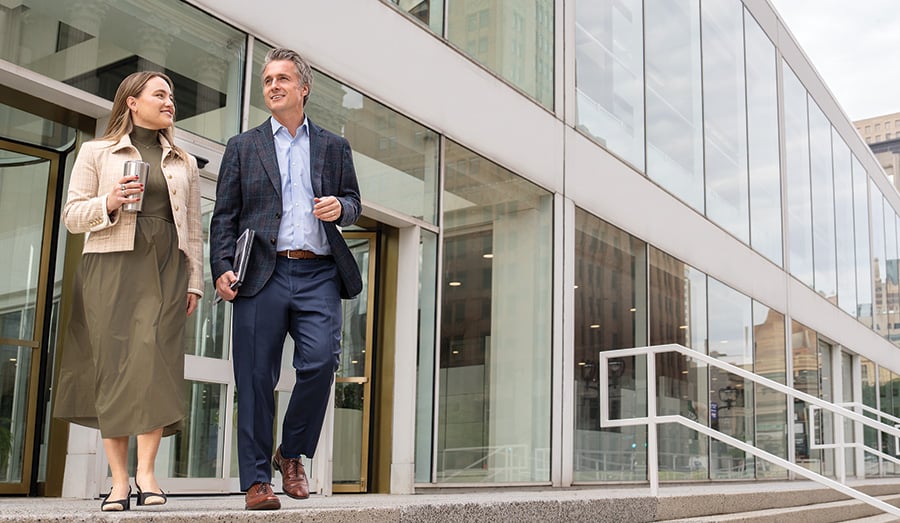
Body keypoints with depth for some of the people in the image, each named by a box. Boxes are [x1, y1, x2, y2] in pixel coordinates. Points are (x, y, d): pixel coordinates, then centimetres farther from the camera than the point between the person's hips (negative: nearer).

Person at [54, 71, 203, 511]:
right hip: (111, 265, -2)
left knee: (155, 360, -13)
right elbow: (72, 216, 7)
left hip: (166, 268, 2)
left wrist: (194, 281, 7)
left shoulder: (184, 162, 19)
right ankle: (119, 480, -1)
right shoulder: (96, 152, 11)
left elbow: (192, 228, 16)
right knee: (114, 364, -6)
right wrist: (109, 203, -12)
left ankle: (146, 474, -11)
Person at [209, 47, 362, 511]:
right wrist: (222, 269, -5)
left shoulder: (334, 147, 19)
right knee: (256, 378, -2)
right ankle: (256, 481, 7)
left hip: (319, 276, 1)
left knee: (320, 362, -15)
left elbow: (353, 203, 20)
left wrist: (340, 207, -4)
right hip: (262, 274, 0)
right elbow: (224, 216, 9)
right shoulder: (243, 147, 16)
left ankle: (292, 453, 9)